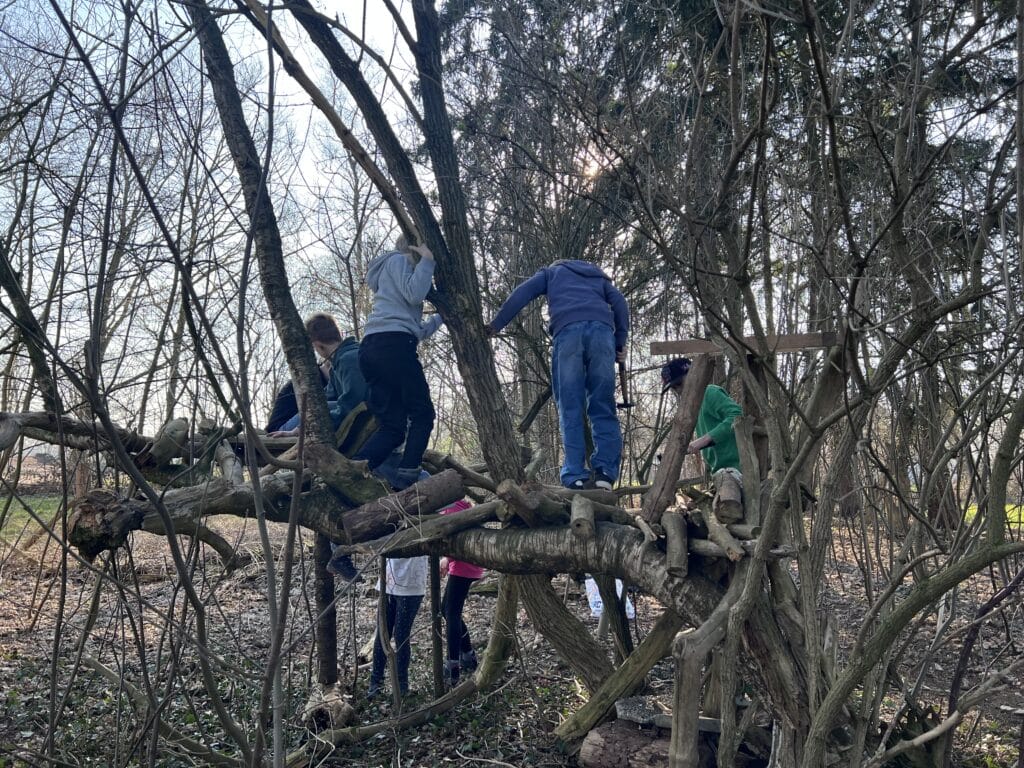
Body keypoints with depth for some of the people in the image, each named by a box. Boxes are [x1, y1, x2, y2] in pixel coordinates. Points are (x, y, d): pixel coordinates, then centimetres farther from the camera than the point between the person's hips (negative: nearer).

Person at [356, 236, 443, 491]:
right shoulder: (398, 259, 11)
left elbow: (417, 330, 33)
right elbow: (414, 295, -8)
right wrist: (427, 260, 2)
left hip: (370, 348, 9)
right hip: (393, 345, -9)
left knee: (392, 427, 1)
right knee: (422, 414, -5)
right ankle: (404, 481, -14)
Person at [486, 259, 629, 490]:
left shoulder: (552, 271, 34)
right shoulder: (598, 276, 39)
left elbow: (521, 294, 18)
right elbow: (619, 303, 20)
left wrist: (495, 324, 15)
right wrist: (620, 341, 13)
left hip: (568, 329, -2)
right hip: (602, 329, 2)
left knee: (570, 408, -2)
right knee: (603, 407, 2)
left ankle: (576, 476, -12)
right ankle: (605, 472, -11)